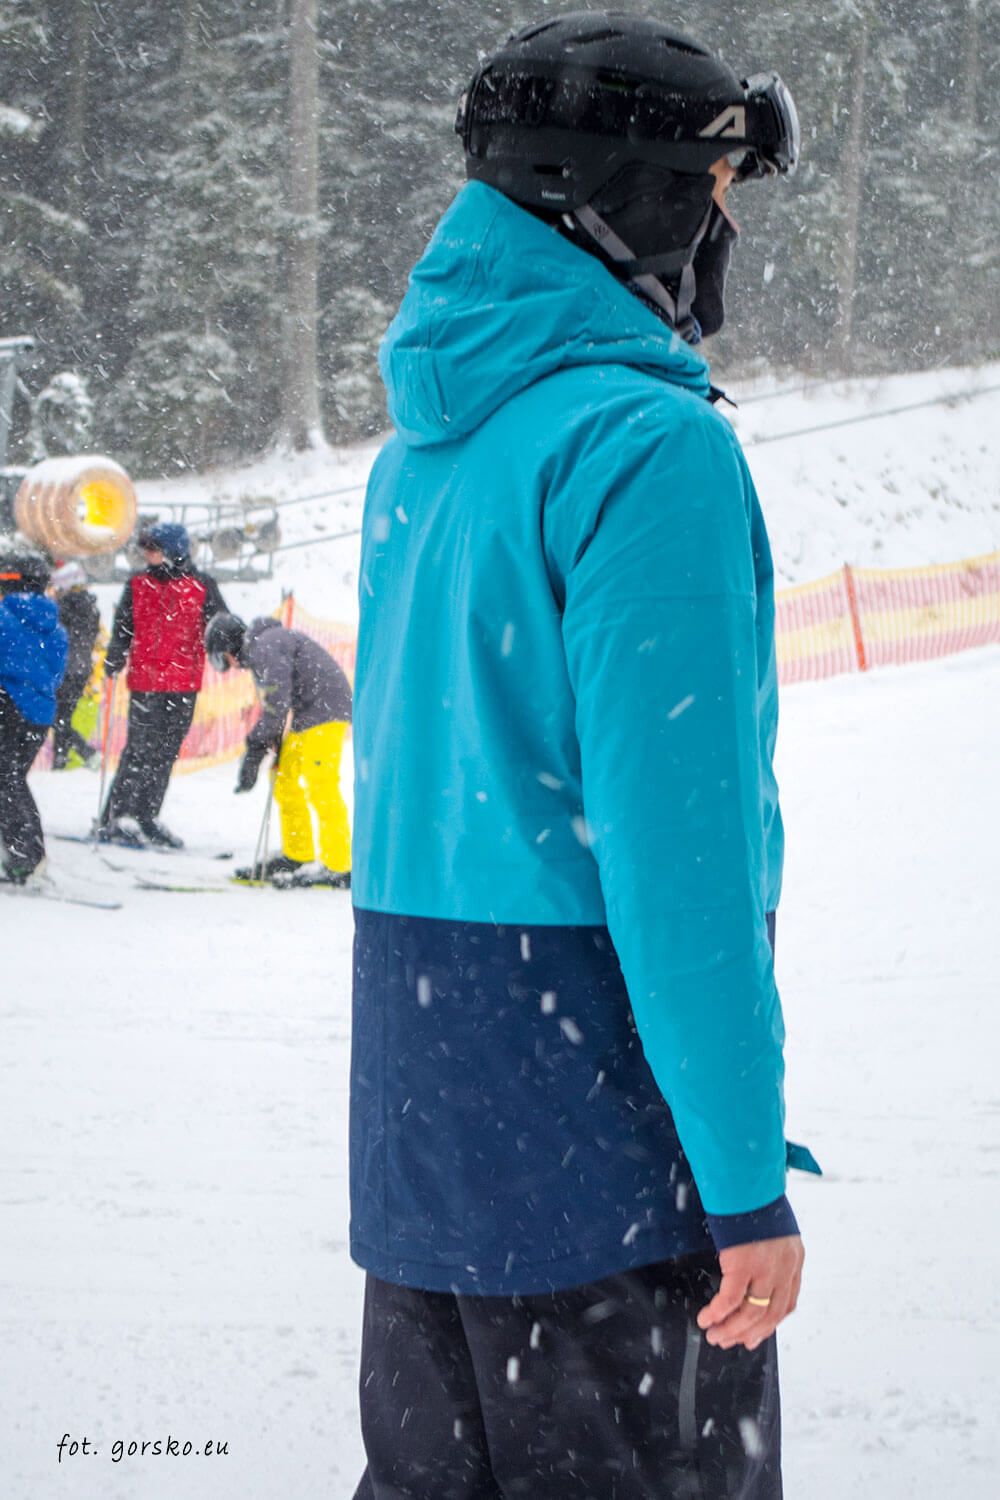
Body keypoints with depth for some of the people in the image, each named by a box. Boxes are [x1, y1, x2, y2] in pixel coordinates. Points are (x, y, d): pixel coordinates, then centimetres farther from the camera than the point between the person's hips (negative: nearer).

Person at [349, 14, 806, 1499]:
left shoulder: (421, 447, 12)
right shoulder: (648, 442, -15)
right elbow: (678, 833, -21)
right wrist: (748, 1180, -18)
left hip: (417, 1101, 8)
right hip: (601, 1115, -8)